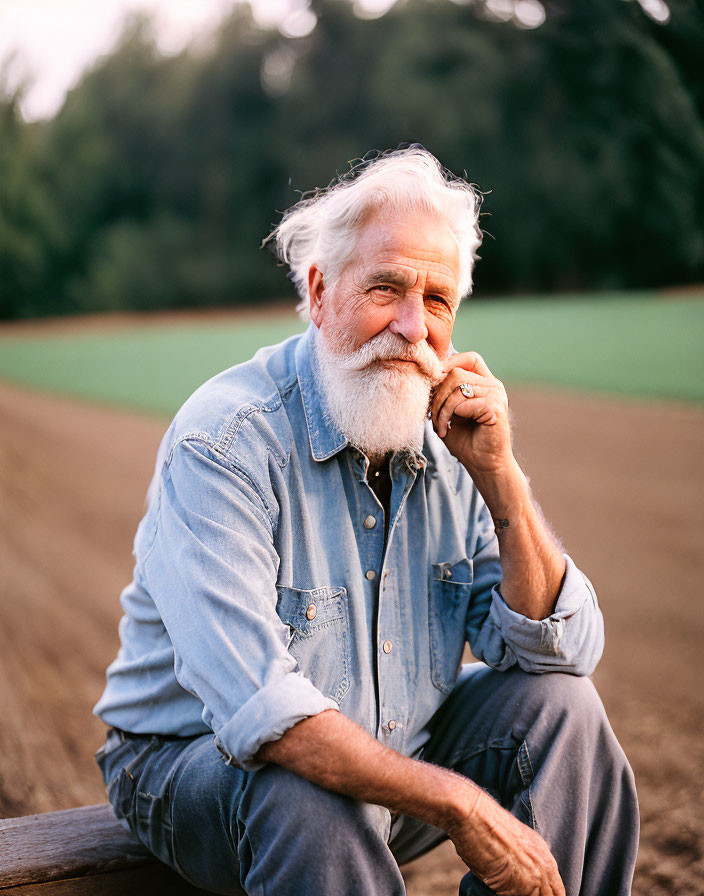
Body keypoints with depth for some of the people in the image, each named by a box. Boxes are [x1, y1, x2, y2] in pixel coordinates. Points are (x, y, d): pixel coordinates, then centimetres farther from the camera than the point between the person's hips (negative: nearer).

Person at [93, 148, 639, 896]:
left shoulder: (447, 439, -6)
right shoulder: (224, 441, -24)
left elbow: (558, 651, -9)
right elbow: (257, 712, -33)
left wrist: (497, 473, -21)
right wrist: (458, 806, -32)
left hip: (390, 754, 6)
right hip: (196, 763, -5)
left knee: (557, 705, -11)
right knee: (315, 805, -36)